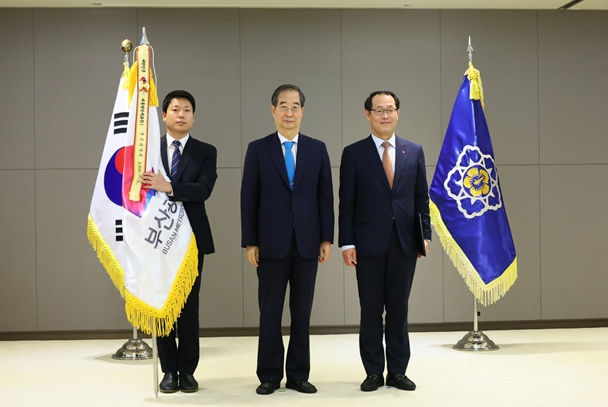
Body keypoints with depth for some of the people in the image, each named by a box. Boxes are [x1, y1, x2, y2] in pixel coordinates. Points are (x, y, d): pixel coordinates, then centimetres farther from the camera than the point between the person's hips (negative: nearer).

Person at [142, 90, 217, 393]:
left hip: (192, 237, -1)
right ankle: (169, 370, 14)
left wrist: (169, 187, -27)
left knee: (189, 304, 2)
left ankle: (187, 370, 11)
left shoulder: (206, 152, 4)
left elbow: (204, 189, -12)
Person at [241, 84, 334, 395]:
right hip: (271, 242, -1)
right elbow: (249, 199, 0)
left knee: (302, 312, 7)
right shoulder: (258, 149, 2)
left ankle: (298, 375, 16)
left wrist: (327, 239, 1)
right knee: (270, 313, 4)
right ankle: (269, 376, 14)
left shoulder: (317, 149, 7)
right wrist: (250, 242, -5)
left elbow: (325, 196, 6)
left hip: (307, 242, 2)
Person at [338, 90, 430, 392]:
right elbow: (346, 203, -1)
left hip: (405, 243, 2)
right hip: (369, 243, -2)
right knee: (371, 311, 5)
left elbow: (422, 197, 10)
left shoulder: (414, 151, 8)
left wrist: (425, 235, 2)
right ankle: (374, 372, 15)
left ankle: (397, 372, 17)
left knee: (399, 310, 8)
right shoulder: (353, 153, 1)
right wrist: (346, 243, -7)